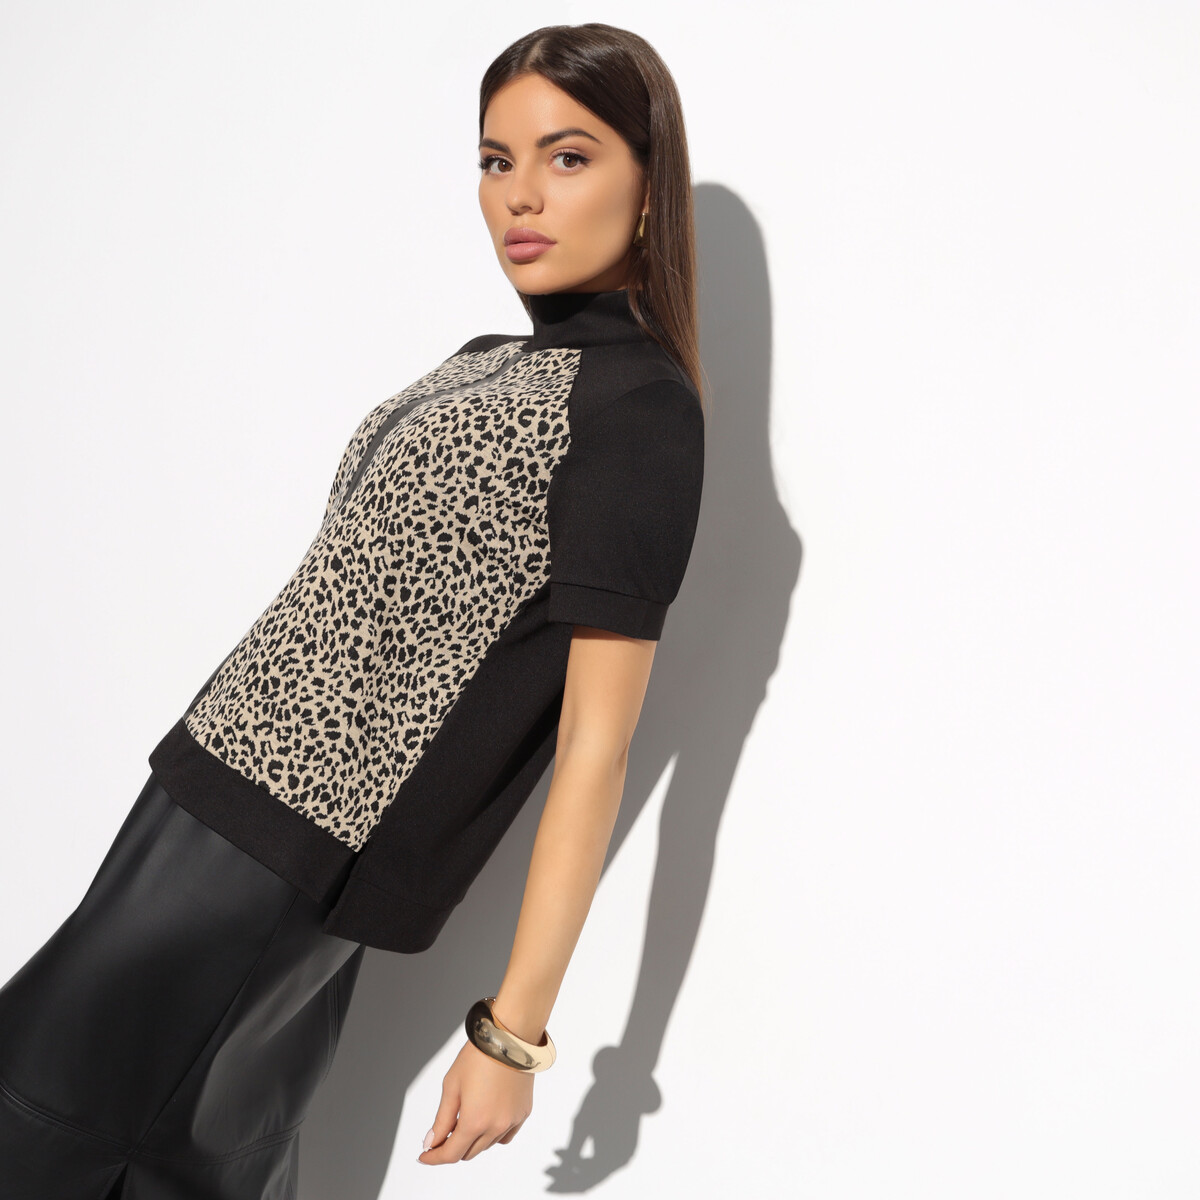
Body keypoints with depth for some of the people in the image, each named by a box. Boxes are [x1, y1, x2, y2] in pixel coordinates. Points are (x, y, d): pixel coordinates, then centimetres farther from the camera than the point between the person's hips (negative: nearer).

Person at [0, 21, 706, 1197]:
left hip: (299, 844, -8)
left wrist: (514, 1032, -17)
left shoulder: (640, 406, -14)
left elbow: (596, 745, -17)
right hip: (228, 774, 8)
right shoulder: (484, 361, 13)